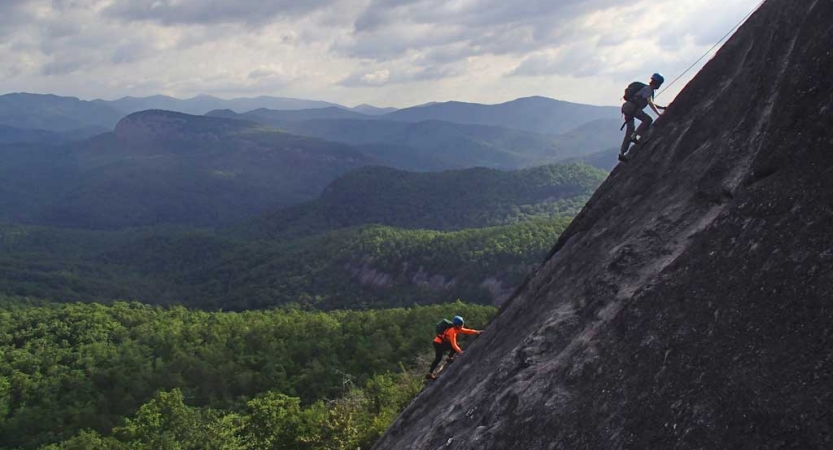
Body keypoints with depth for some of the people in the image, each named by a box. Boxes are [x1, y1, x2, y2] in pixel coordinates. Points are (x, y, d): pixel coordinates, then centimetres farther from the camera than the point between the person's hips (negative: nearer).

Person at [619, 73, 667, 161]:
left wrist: (663, 108, 28)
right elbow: (650, 103, -18)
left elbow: (651, 104, 35)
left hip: (628, 108, 10)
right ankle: (634, 136, -17)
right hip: (631, 107, -10)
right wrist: (659, 114, -20)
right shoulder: (648, 89, -7)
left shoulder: (649, 90, 24)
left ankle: (621, 153, 5)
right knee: (648, 120, -17)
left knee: (630, 131, 7)